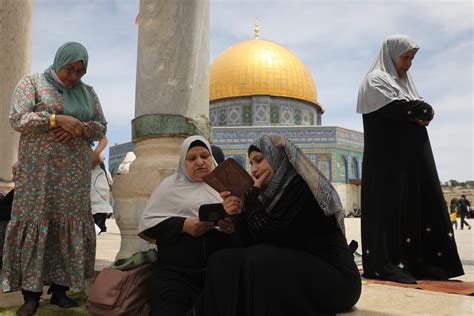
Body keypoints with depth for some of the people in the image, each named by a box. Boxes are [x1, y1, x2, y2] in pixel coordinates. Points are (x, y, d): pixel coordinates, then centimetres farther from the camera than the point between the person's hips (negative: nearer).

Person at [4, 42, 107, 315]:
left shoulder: (88, 92, 15)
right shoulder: (32, 82, 5)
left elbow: (101, 127, 11)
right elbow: (18, 119, -6)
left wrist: (80, 128, -10)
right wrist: (57, 119, -17)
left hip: (75, 173, 4)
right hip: (39, 170, -3)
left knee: (70, 225, 1)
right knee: (34, 224, -4)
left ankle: (60, 288, 10)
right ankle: (31, 294, 4)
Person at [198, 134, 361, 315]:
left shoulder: (301, 185, -14)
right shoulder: (275, 192, 11)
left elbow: (267, 239, -19)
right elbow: (254, 244, 7)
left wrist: (252, 192, -9)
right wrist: (240, 212, -7)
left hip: (335, 278, -8)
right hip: (298, 272, 8)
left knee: (259, 262, -30)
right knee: (223, 261, -6)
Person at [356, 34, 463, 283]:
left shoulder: (404, 81, 25)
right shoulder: (375, 80, -1)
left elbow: (421, 113, 18)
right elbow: (397, 108, -16)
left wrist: (421, 114, -5)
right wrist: (425, 110, 0)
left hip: (413, 156, 9)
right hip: (388, 156, -9)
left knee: (421, 205, 3)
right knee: (390, 206, -11)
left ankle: (418, 263, 7)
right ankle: (386, 265, -8)